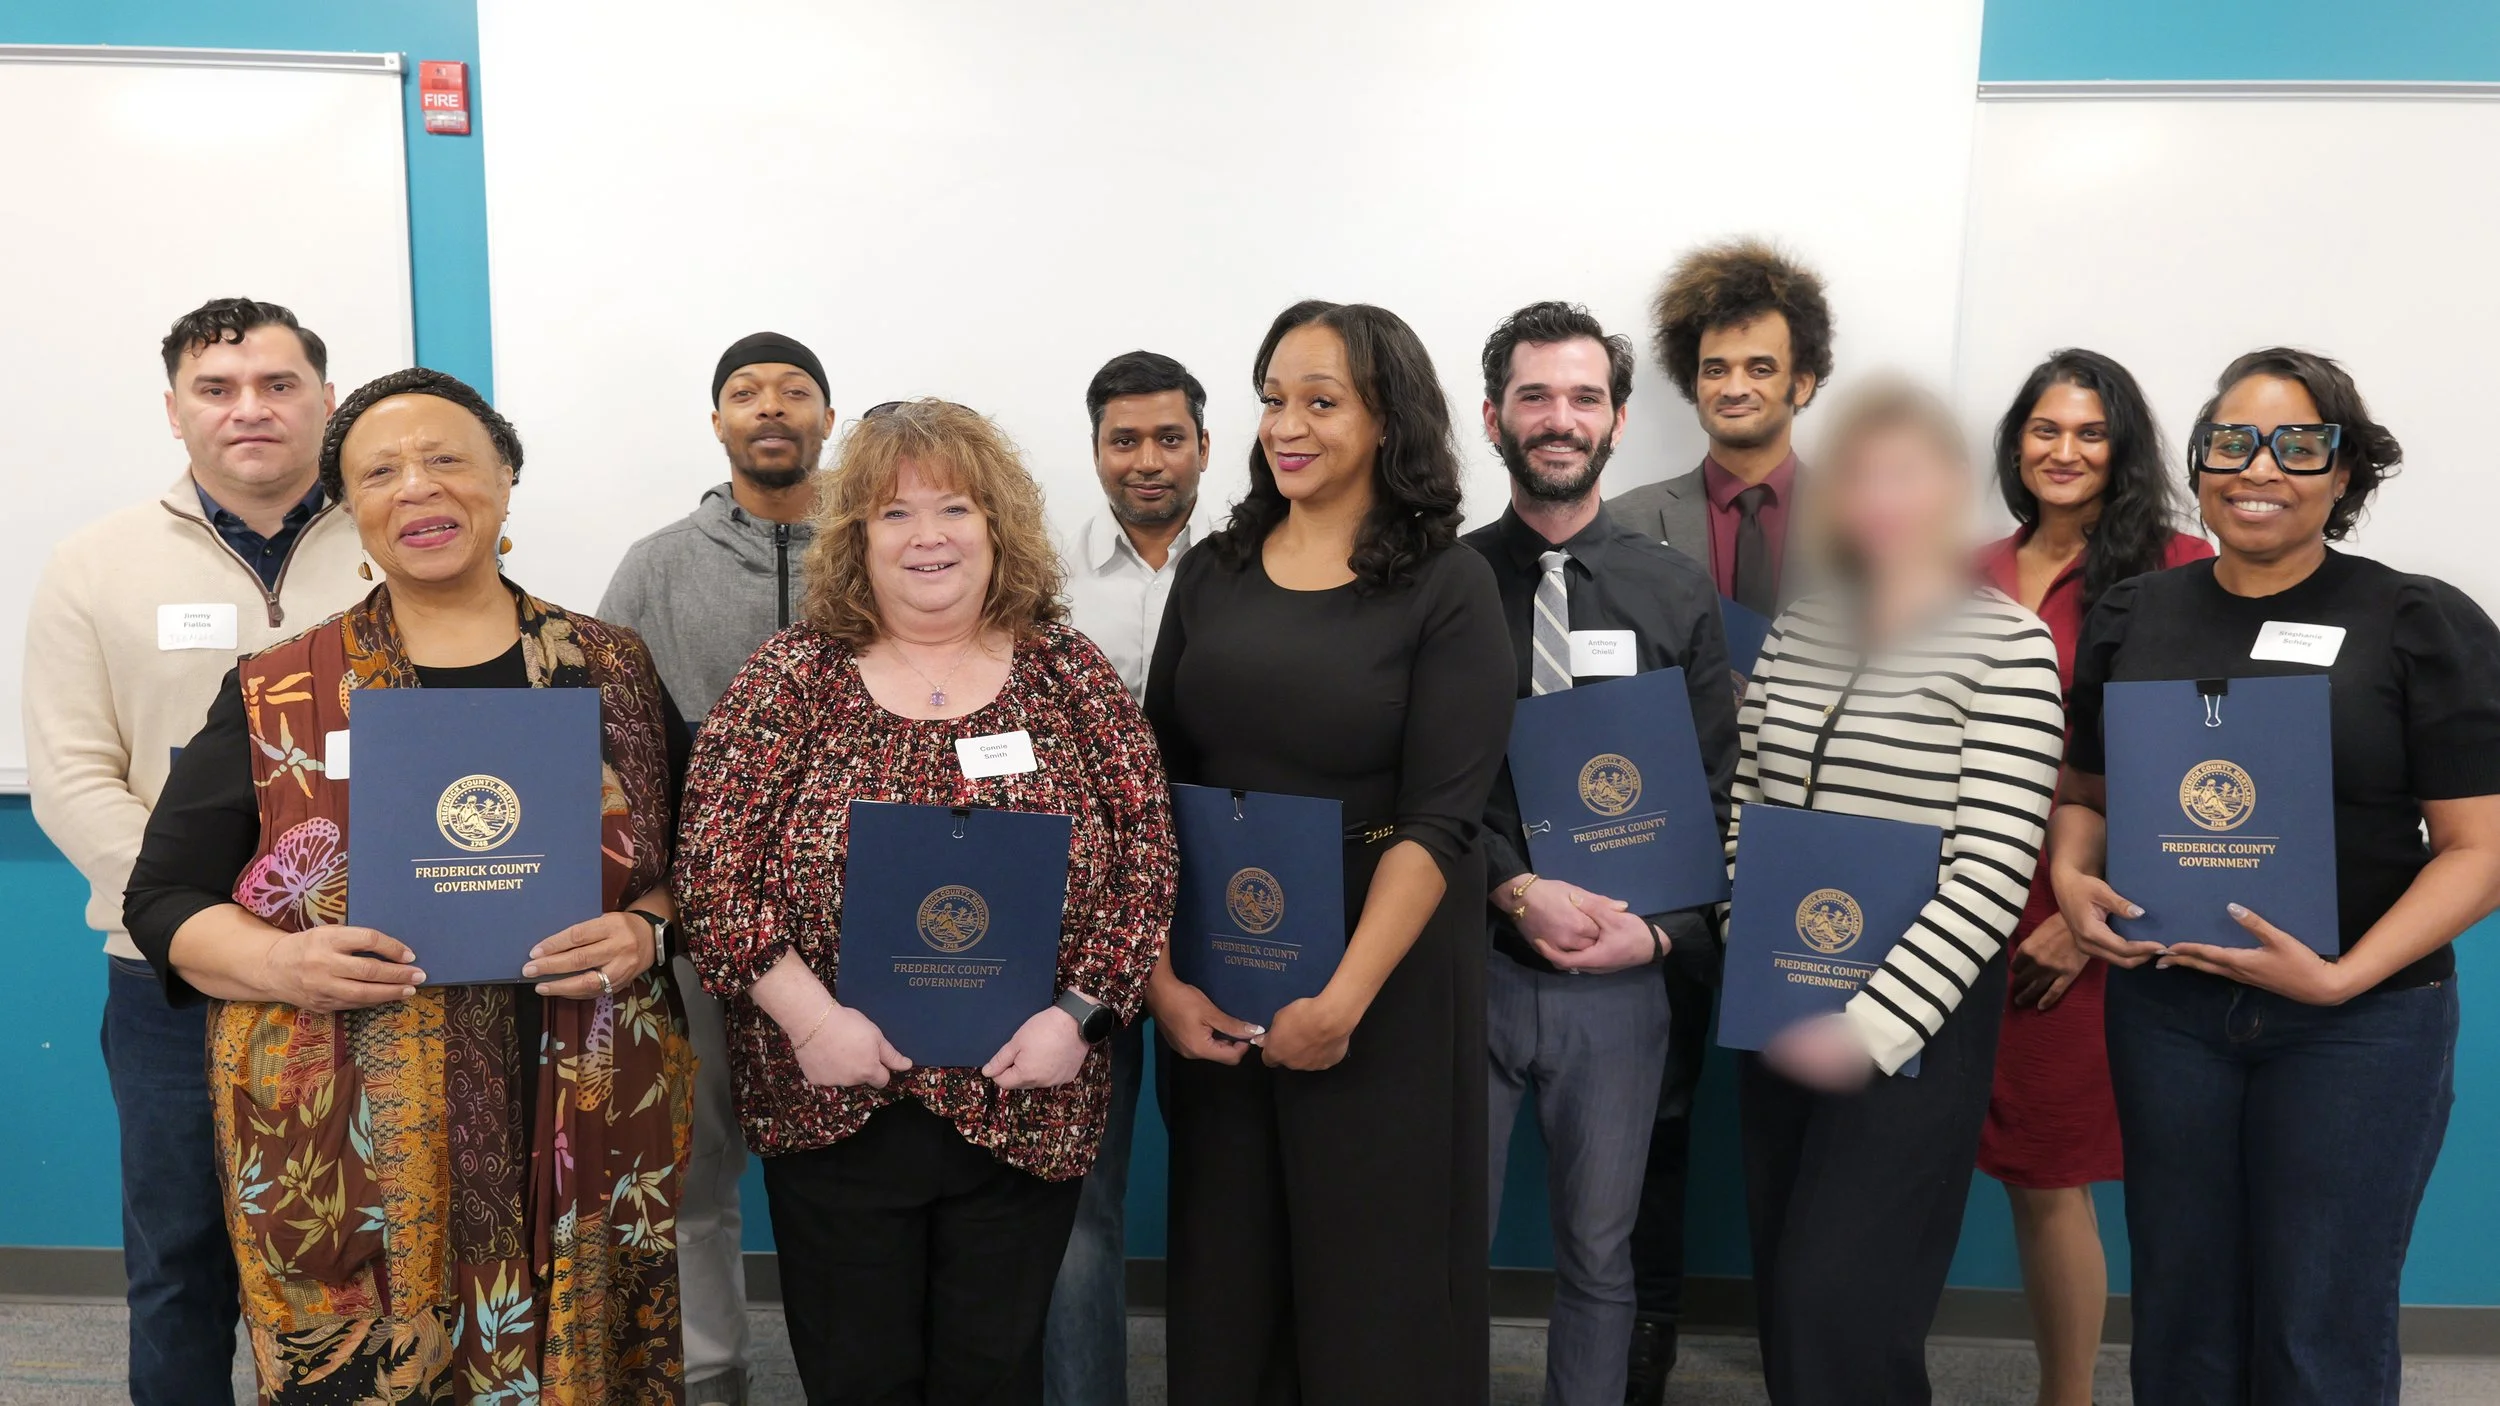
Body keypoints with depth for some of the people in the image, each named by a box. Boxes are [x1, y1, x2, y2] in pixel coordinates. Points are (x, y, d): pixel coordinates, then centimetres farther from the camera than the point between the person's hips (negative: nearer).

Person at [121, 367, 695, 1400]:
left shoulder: (612, 673, 6)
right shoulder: (278, 696, 4)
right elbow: (165, 898, 8)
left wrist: (646, 932, -11)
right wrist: (281, 963, -12)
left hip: (582, 1137, 1)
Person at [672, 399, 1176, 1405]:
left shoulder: (1071, 675, 2)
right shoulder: (793, 675, -1)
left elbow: (1144, 857, 0)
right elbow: (713, 860, -6)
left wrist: (1080, 1013, -10)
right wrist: (809, 1018, -14)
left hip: (1025, 1107, 1)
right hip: (835, 1107, 0)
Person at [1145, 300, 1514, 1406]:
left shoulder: (1450, 590, -7)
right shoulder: (1214, 573, 5)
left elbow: (1438, 818, -14)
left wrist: (1344, 1000, -20)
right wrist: (1159, 974, -7)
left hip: (1381, 970, -4)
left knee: (1373, 1277, 9)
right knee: (1224, 1268, 15)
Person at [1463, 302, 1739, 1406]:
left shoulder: (1678, 593, 3)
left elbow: (1718, 791, 2)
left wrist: (1664, 930, -10)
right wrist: (1518, 890, -17)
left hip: (1618, 979, 1)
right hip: (1466, 965, -1)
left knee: (1600, 1253, 16)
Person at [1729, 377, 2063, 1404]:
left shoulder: (2008, 645, -10)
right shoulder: (1795, 633, 7)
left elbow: (1991, 872, -15)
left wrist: (1869, 1027, -19)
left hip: (1912, 1019, -5)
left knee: (1841, 1299, -3)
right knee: (1784, 1293, 13)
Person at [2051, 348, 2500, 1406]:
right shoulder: (2133, 617, 4)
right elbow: (2085, 791, 12)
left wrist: (2340, 979, -19)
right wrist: (2073, 880, -8)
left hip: (2361, 1018, -2)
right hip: (2164, 1004, 3)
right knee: (2180, 1313, 15)